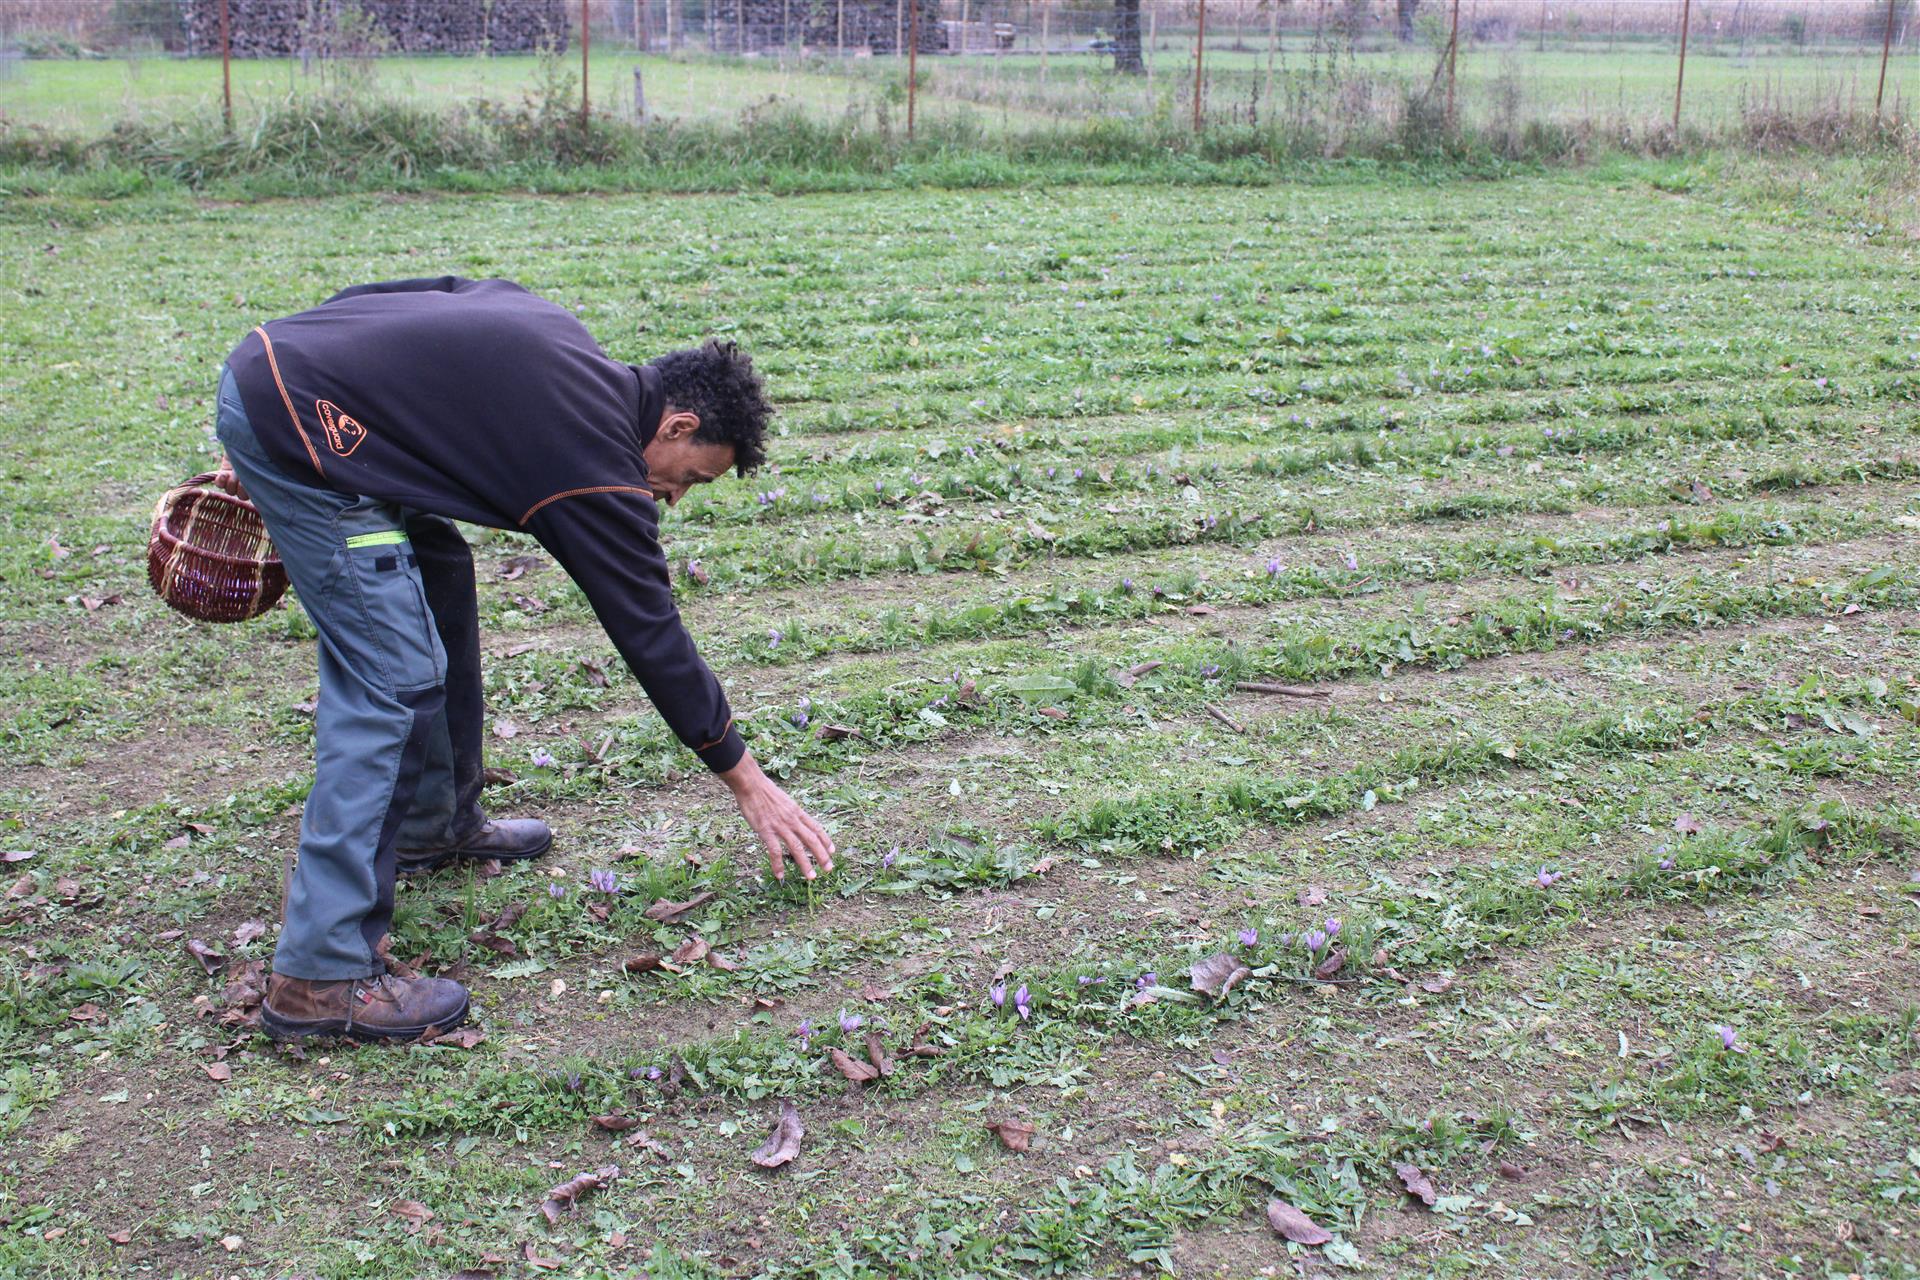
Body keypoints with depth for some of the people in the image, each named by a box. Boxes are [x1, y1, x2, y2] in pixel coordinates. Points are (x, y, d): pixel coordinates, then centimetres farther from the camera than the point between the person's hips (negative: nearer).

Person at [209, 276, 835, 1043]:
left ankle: (432, 824, 34)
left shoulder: (561, 343, 14)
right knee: (394, 680, -10)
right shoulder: (598, 464, -9)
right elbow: (652, 635, -2)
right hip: (294, 425, -10)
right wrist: (749, 784, 9)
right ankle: (319, 976, -10)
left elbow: (378, 301, 19)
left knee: (436, 576, 21)